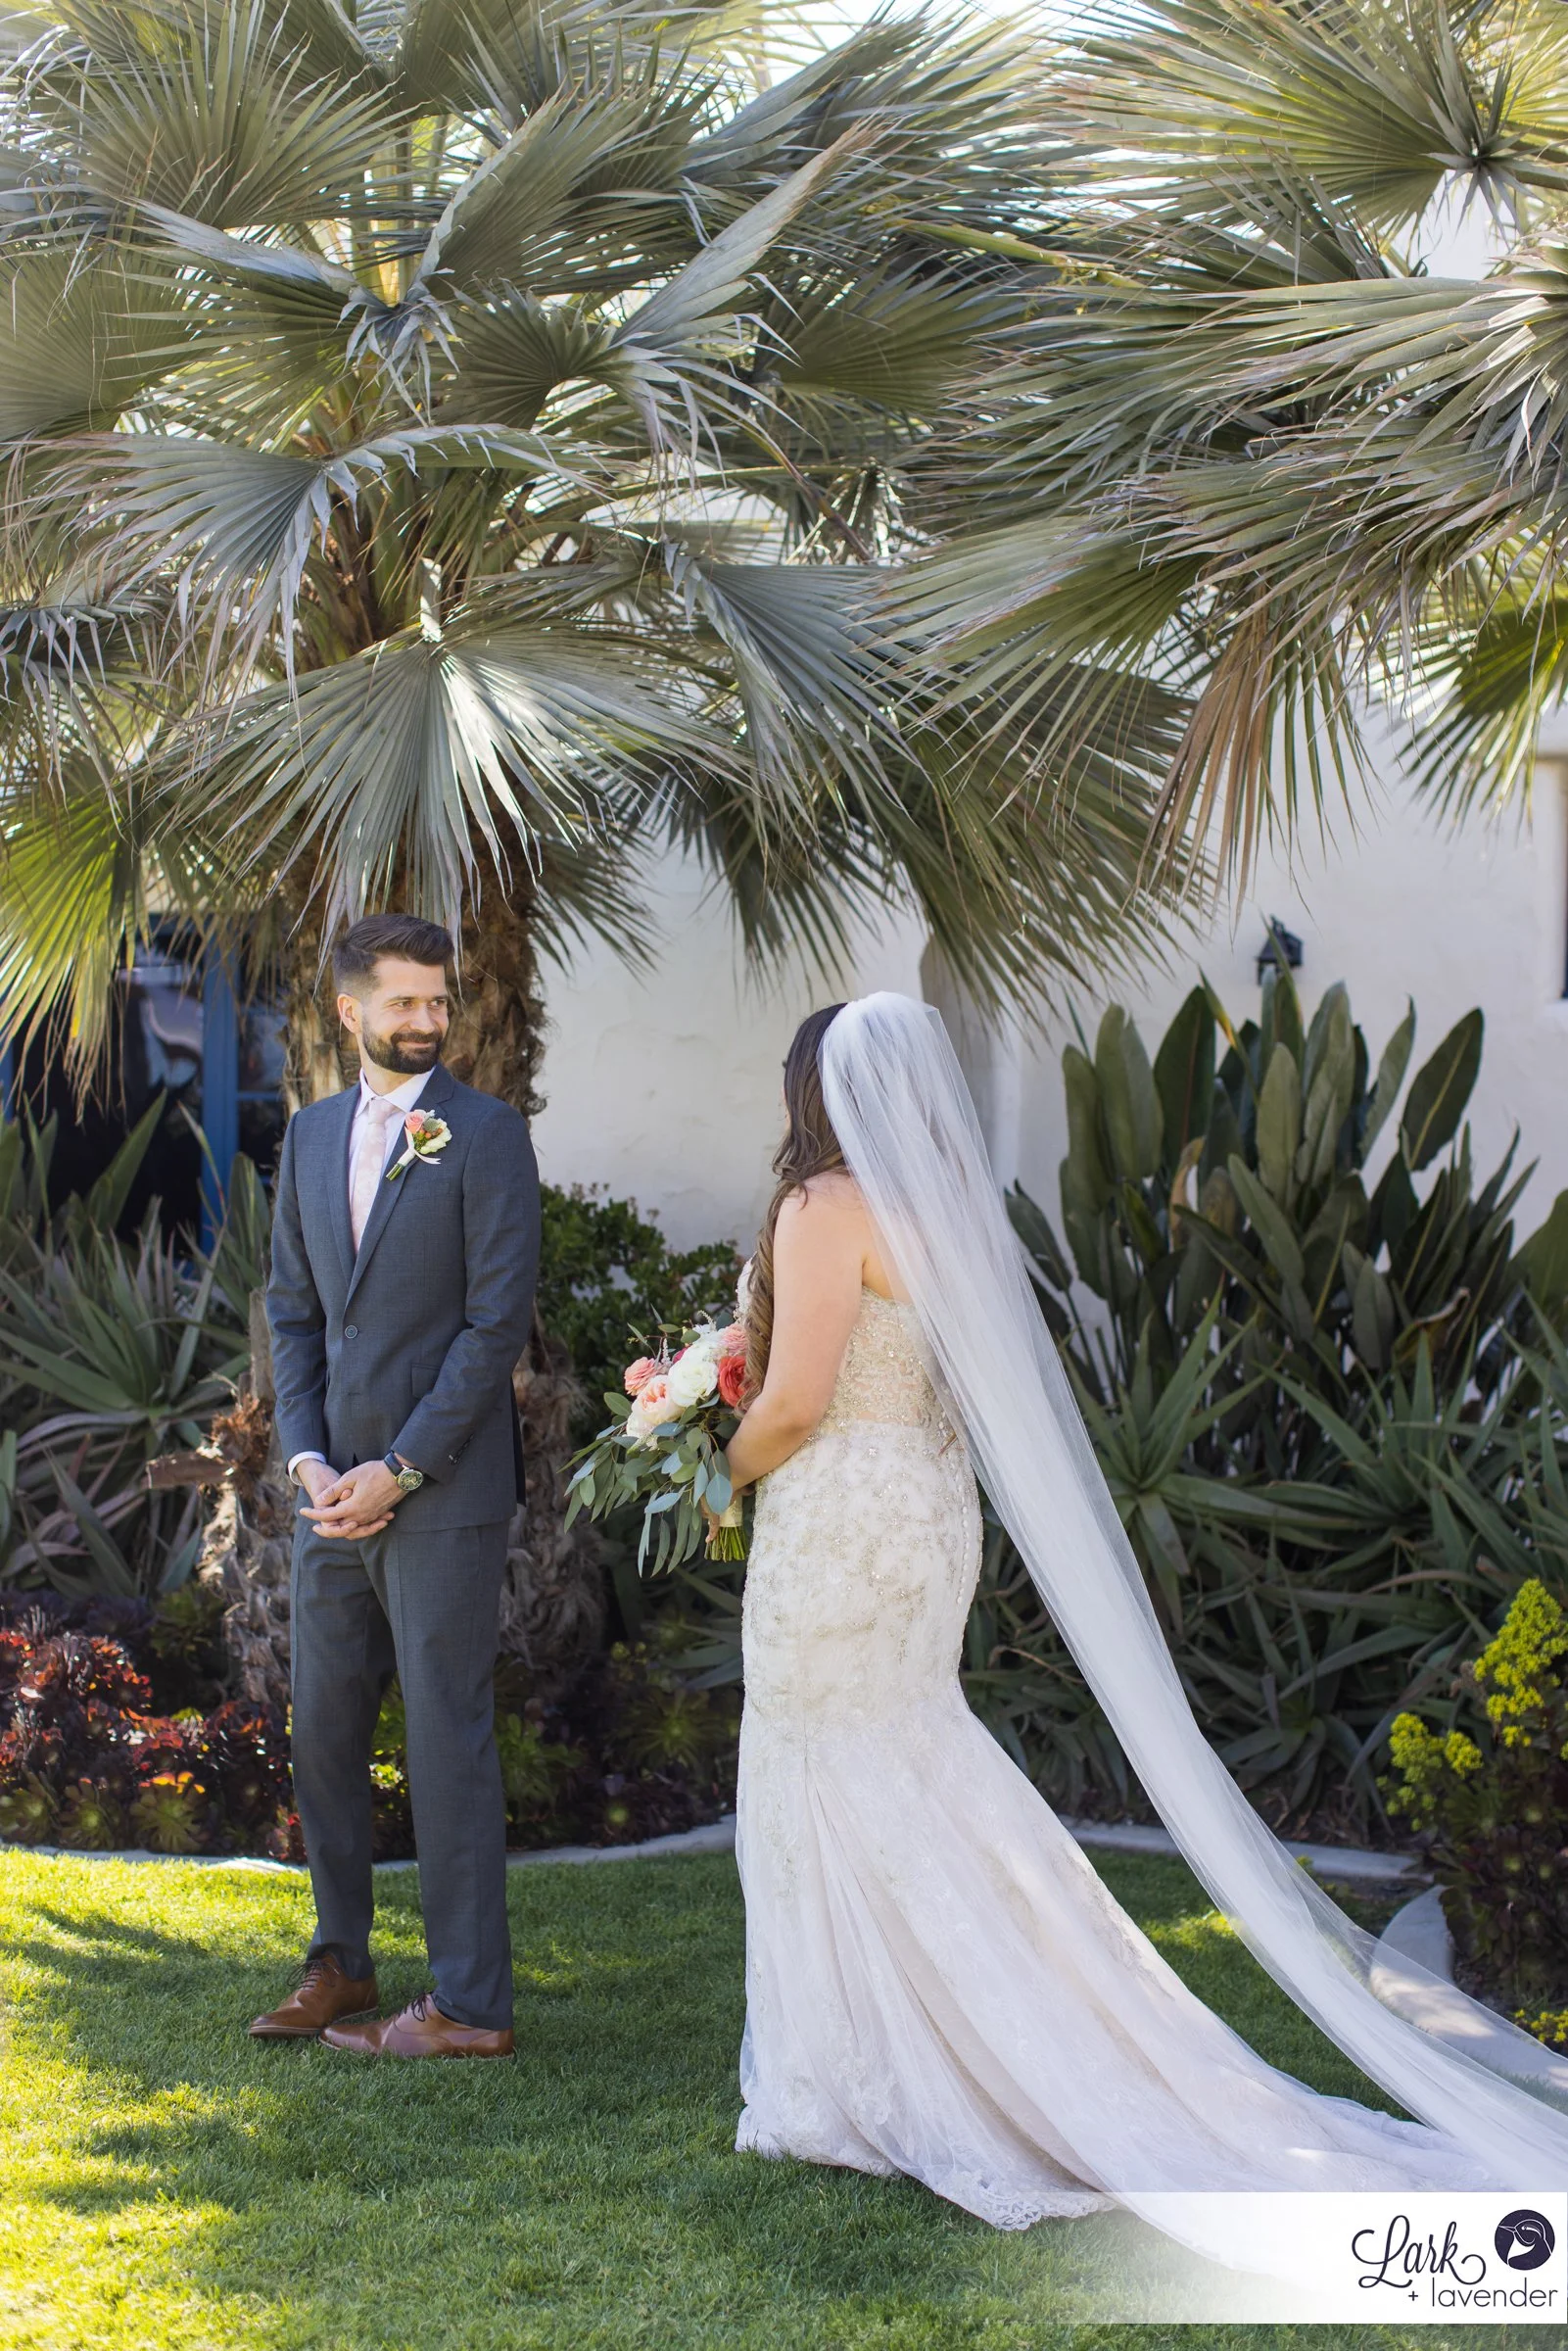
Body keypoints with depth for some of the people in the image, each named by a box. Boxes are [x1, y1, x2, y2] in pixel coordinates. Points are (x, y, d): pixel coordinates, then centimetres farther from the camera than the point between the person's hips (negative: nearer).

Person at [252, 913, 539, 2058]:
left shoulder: (487, 1134, -6)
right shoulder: (312, 1135, 12)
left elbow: (499, 1320, -11)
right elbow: (292, 1309, 13)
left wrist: (399, 1470, -14)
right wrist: (307, 1458, -1)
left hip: (443, 1491, -6)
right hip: (335, 1489, 6)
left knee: (449, 1740, -1)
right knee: (325, 1735, 13)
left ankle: (472, 2004, 7)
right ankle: (340, 1966, 28)